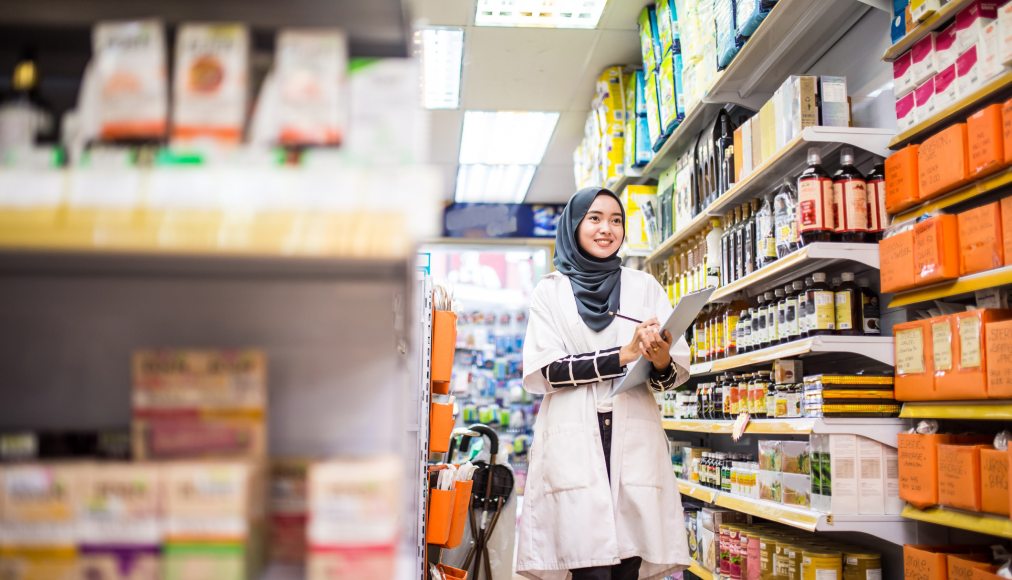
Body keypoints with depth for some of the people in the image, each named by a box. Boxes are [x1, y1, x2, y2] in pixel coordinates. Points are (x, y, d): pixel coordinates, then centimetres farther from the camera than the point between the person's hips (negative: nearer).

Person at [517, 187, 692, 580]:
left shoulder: (644, 286, 15)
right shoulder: (550, 291, 10)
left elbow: (680, 371, 10)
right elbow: (541, 372, -3)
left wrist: (662, 361, -14)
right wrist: (624, 355, -12)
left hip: (635, 442, 2)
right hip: (573, 445, -2)